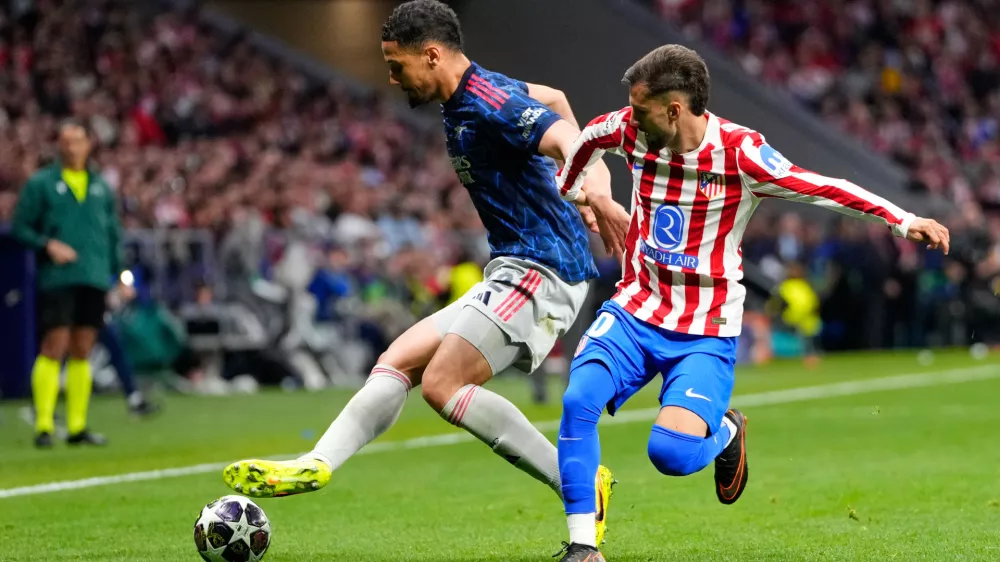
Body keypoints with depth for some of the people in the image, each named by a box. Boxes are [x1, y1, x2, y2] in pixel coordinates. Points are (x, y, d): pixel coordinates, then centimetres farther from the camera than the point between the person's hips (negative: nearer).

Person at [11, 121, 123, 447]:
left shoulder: (101, 187, 15)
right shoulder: (40, 184, 3)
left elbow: (113, 233, 18)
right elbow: (19, 228, 1)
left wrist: (117, 274, 10)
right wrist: (48, 245, -14)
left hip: (94, 279, 4)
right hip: (57, 277, -4)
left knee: (82, 352, 6)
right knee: (54, 347, -10)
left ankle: (77, 426, 11)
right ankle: (43, 425, -8)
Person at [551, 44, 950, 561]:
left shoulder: (738, 152, -18)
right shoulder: (631, 131, -4)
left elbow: (821, 188, -18)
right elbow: (590, 136, 19)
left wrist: (903, 221, -25)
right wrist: (565, 191, 34)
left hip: (706, 334, -4)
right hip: (635, 310, 4)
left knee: (670, 452, -22)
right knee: (577, 401, -22)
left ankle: (724, 433, 16)